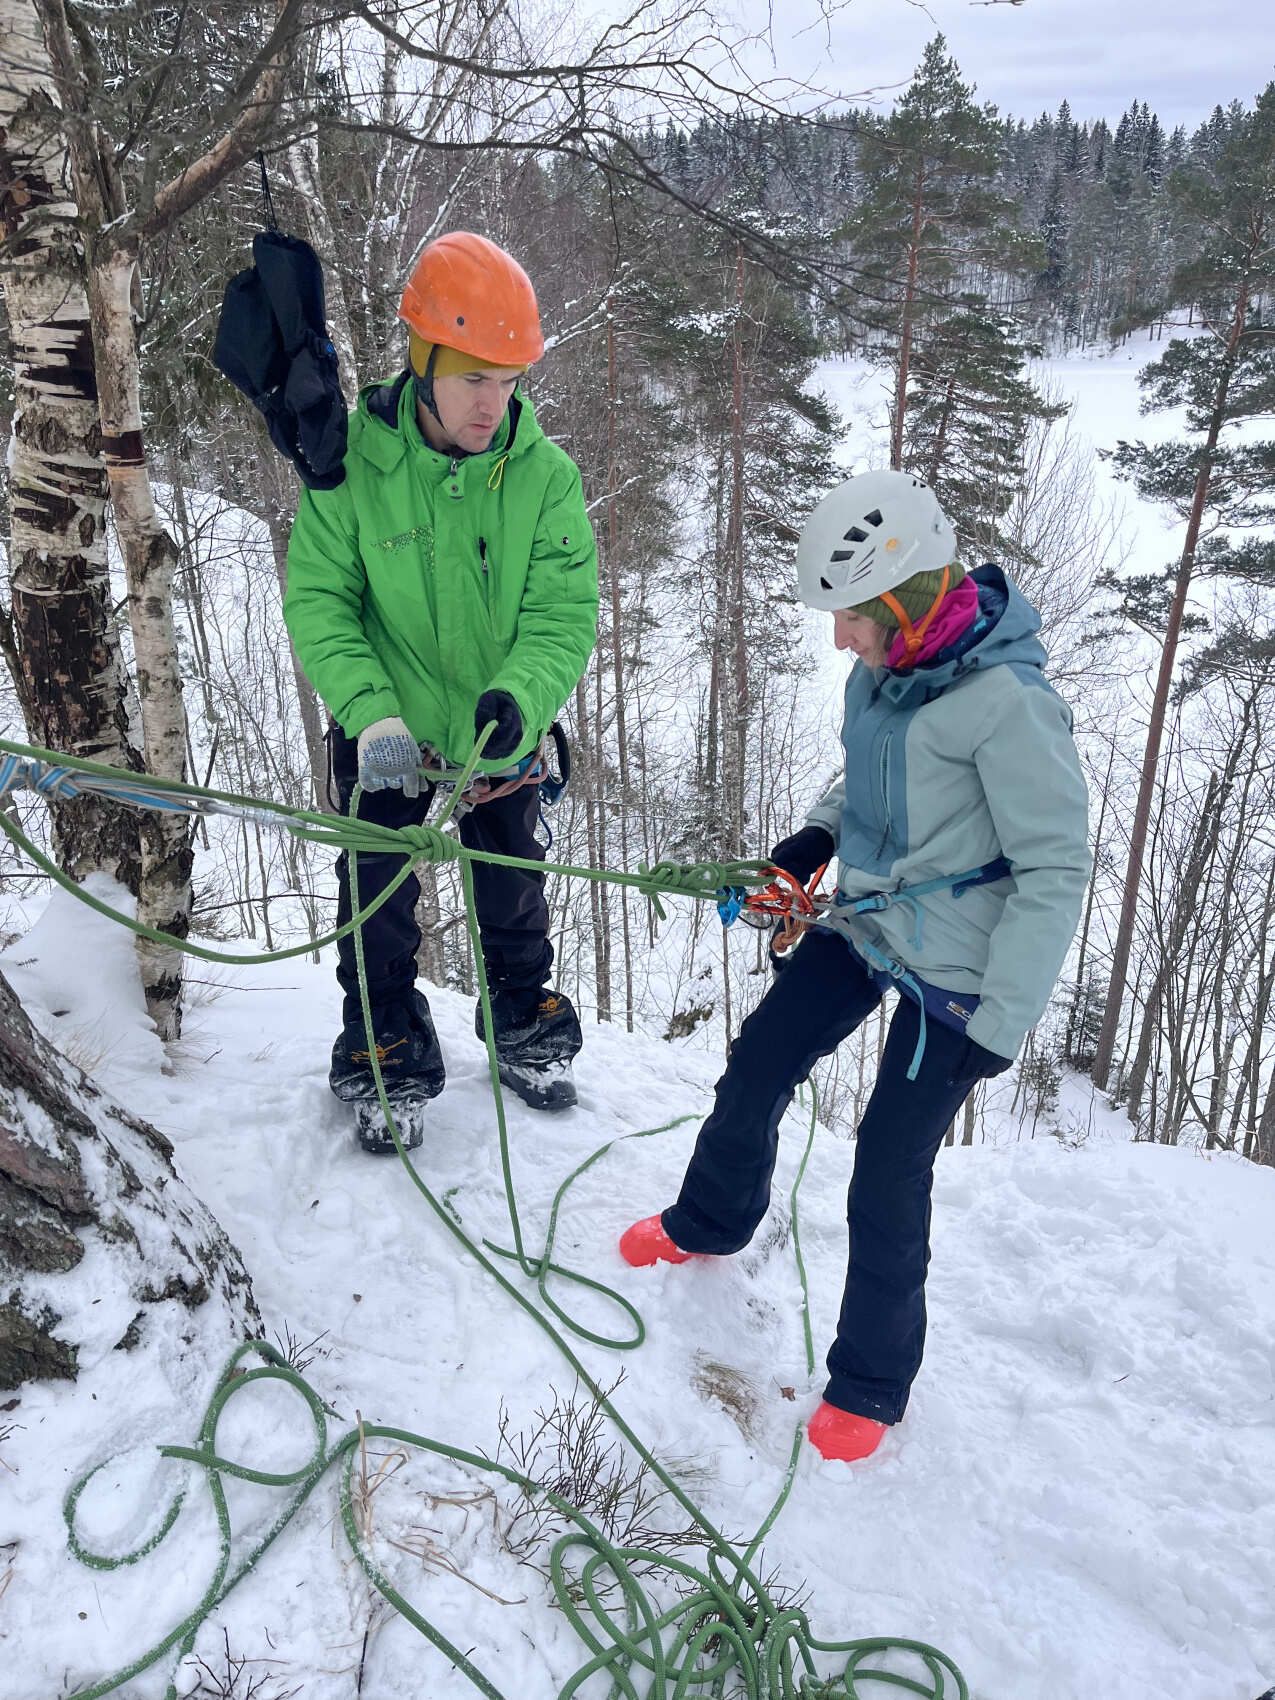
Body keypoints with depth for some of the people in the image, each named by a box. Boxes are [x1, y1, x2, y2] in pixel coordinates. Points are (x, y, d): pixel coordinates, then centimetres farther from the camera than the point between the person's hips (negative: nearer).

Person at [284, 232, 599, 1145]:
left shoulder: (546, 476, -16)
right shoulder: (353, 464, -18)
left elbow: (566, 614, -17)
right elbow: (318, 601, -16)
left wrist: (519, 695, -37)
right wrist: (371, 712, -30)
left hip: (501, 733, 1)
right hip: (386, 733, -1)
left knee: (514, 892, 18)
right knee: (378, 902, 11)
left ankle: (524, 1020, 44)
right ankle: (385, 1047, 36)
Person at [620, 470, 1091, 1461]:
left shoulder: (1007, 701, -26)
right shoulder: (885, 669, -3)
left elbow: (1056, 870, -21)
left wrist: (1001, 1025, -20)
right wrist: (822, 831, -1)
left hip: (954, 973, -8)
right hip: (863, 928, 8)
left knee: (890, 1171, -1)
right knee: (758, 1063, 16)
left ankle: (871, 1384, 22)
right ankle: (710, 1225, 44)